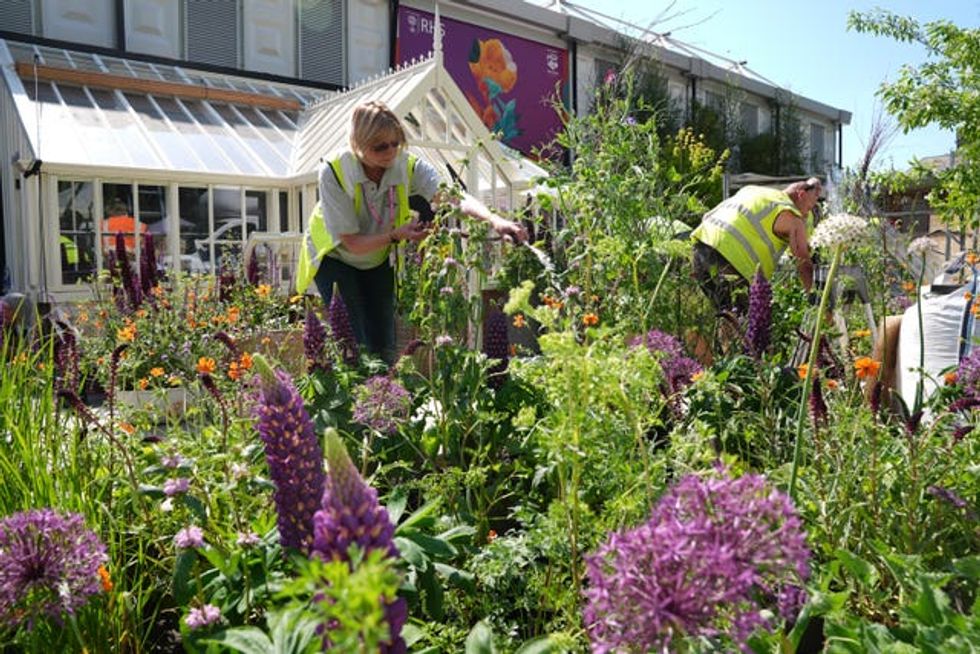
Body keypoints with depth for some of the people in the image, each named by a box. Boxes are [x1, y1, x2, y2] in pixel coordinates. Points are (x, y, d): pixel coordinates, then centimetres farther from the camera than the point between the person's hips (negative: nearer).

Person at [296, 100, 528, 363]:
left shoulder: (410, 166, -22)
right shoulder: (333, 173, -29)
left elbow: (451, 196, -39)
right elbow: (352, 243, -28)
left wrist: (494, 220, -56)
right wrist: (397, 235, -43)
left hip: (379, 260, 3)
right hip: (335, 258, -3)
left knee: (384, 344, 2)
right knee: (356, 343, -13)